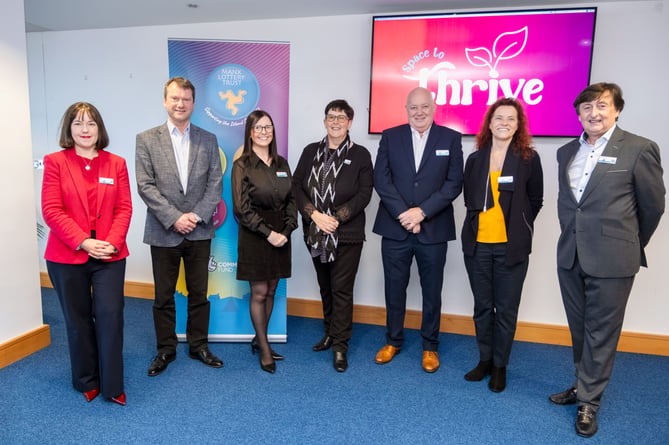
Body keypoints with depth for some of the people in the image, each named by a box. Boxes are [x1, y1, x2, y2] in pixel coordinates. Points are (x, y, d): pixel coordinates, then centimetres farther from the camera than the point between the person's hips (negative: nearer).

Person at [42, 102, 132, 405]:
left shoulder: (116, 163, 6)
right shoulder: (55, 162, 1)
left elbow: (124, 208, 1)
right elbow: (51, 210, -7)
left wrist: (112, 242, -13)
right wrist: (84, 243, -16)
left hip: (109, 255, 1)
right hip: (67, 256, 0)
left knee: (110, 315, -2)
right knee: (78, 320, 11)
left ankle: (112, 386, 11)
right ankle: (87, 382, 29)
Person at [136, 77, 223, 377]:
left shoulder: (208, 140, 6)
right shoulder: (146, 139, 1)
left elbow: (215, 183, 1)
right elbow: (145, 185, -6)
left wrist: (197, 215, -11)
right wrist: (174, 218, -14)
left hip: (200, 231, 1)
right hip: (164, 232, -1)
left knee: (199, 293, 11)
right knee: (164, 296, 10)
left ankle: (199, 346, 27)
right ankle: (165, 350, 27)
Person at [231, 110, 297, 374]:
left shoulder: (281, 164, 9)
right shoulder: (242, 165, -5)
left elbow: (291, 200, 7)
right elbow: (242, 208, -10)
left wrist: (286, 231, -6)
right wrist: (268, 233, -15)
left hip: (281, 236, 5)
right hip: (254, 236, -4)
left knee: (271, 291, 11)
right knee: (259, 293, 2)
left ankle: (259, 339, 27)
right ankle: (264, 349, 14)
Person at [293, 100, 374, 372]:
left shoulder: (360, 155, -2)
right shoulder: (311, 152, 8)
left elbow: (364, 194, -8)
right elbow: (297, 186, 2)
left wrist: (336, 218, -16)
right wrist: (315, 215, -13)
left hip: (347, 234, -4)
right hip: (316, 233, 4)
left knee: (342, 289, -1)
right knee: (325, 287, 16)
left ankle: (340, 347, 9)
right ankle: (330, 333, 32)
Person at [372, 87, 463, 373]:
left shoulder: (451, 138, 3)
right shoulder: (390, 137, 4)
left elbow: (454, 183, -5)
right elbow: (381, 180, -3)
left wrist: (422, 212, -15)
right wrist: (404, 215, -13)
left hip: (433, 229, 0)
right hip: (395, 228, 1)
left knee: (432, 292, 10)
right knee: (394, 288, 12)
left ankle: (430, 346, 28)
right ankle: (393, 341, 31)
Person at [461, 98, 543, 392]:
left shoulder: (529, 158, -1)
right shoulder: (475, 159, 6)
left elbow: (535, 201, 6)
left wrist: (517, 228, 4)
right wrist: (482, 221, 6)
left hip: (511, 246, -2)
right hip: (478, 245, 3)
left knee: (506, 309, 5)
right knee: (482, 306, 12)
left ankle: (500, 366, 21)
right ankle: (484, 359, 27)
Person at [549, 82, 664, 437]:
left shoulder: (639, 149, -6)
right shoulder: (566, 152, 9)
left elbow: (653, 205, 1)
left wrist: (631, 246, 10)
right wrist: (572, 238, 15)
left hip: (611, 260, -5)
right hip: (571, 257, 5)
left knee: (601, 332, 6)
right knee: (579, 329, 16)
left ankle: (589, 401, 20)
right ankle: (584, 386, 34)